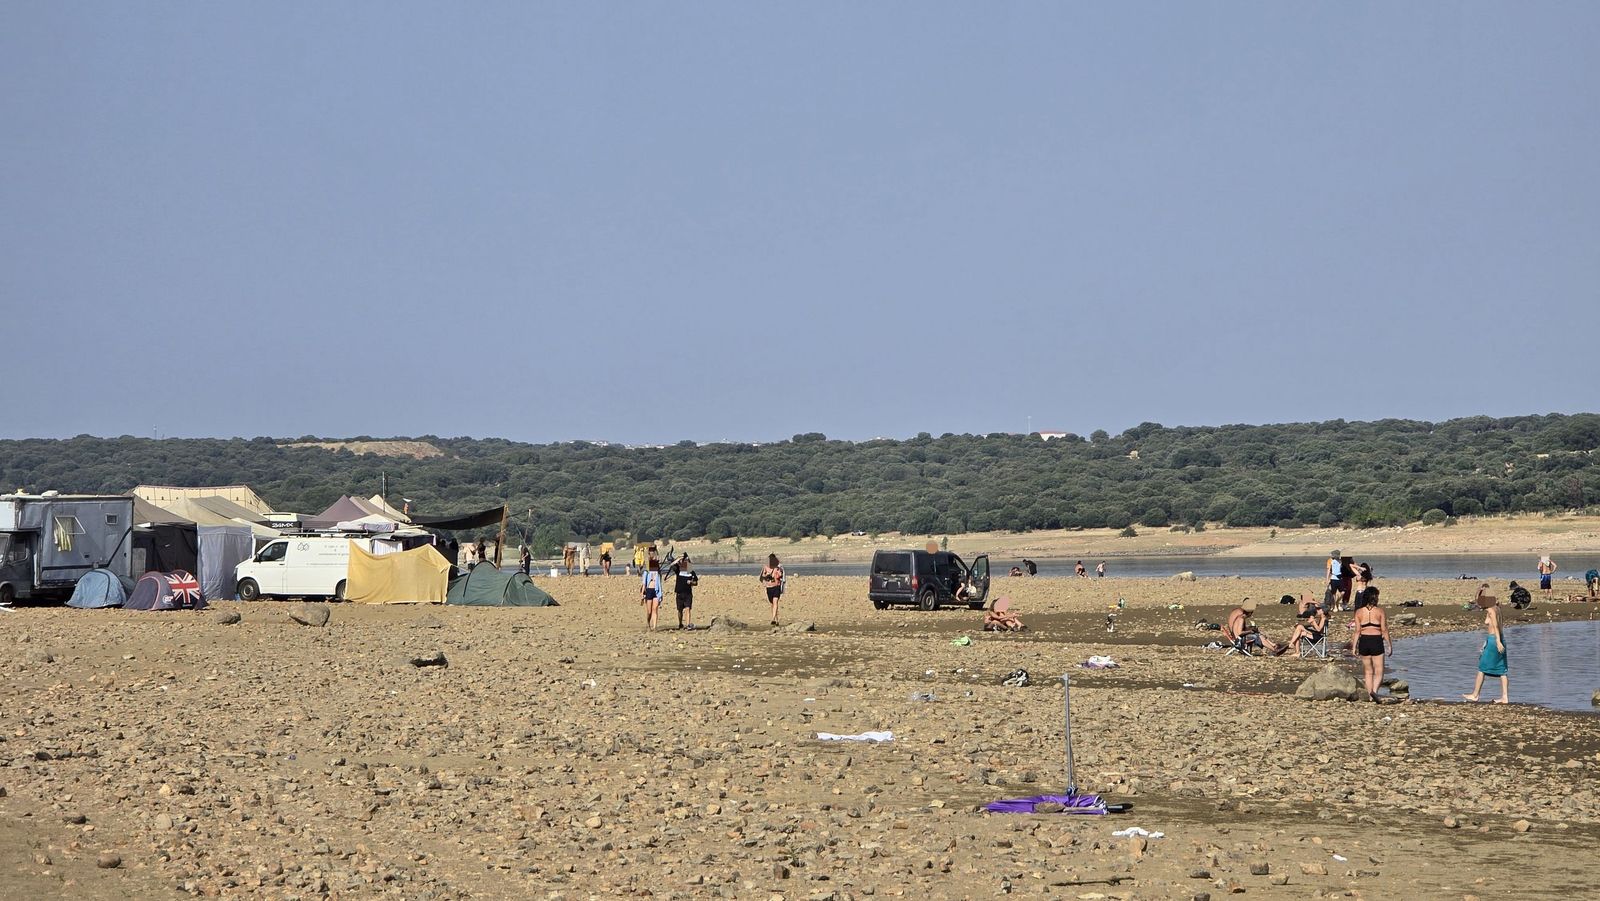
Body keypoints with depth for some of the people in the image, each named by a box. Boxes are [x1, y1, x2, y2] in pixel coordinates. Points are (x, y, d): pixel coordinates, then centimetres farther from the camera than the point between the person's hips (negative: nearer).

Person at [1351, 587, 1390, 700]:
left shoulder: (1359, 612, 1)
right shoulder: (1379, 611, -5)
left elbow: (1357, 631, 0)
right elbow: (1384, 630, -4)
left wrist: (1354, 646, 4)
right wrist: (1389, 645, 4)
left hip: (1364, 641, 3)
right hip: (1376, 640, -3)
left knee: (1368, 671, 15)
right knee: (1378, 671, 1)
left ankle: (1370, 695, 18)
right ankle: (1374, 690, -23)